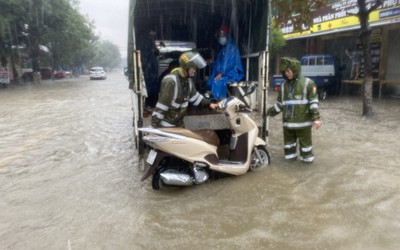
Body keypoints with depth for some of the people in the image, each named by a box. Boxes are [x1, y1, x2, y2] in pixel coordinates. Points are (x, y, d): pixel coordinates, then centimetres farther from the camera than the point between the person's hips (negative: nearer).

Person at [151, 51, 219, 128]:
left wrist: (209, 104, 13)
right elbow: (162, 104, -26)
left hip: (179, 123, 9)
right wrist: (154, 124, -23)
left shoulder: (188, 79, 1)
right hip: (166, 125, -9)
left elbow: (194, 96, 17)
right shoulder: (171, 81, -27)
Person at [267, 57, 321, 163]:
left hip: (303, 121, -5)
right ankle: (290, 158, 31)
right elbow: (280, 104, 17)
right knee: (288, 142, 15)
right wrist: (270, 112, 7)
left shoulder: (308, 83, -5)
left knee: (305, 142, 7)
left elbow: (314, 102, -8)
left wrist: (316, 118, -15)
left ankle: (307, 159, 23)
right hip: (288, 122, 5)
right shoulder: (284, 86, 11)